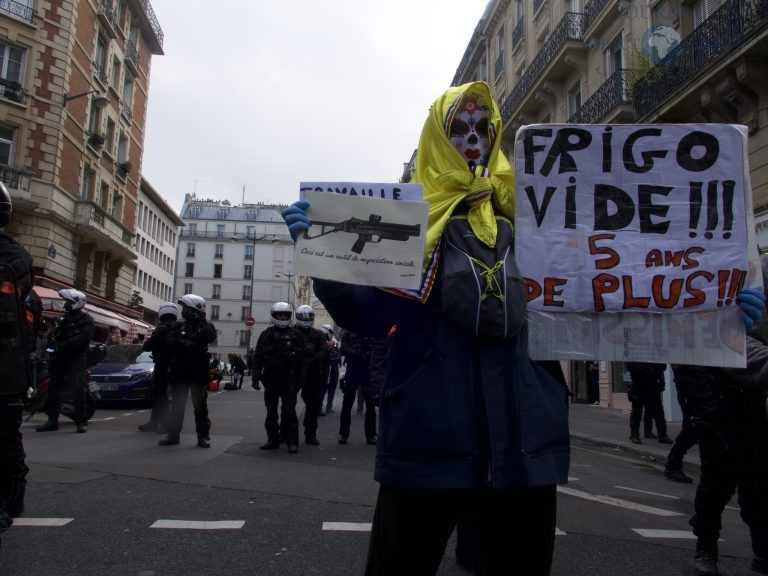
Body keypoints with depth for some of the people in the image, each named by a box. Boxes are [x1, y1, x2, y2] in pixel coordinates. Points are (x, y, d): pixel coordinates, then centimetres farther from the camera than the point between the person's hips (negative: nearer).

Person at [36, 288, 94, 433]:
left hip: (76, 358, -7)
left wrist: (61, 346, -24)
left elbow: (81, 339, -18)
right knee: (53, 388, 8)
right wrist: (52, 341, -10)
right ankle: (52, 420, 16)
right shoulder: (64, 318, 20)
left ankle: (81, 421, -6)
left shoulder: (86, 320, -3)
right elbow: (54, 334, 14)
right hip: (60, 357, 7)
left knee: (78, 391, -12)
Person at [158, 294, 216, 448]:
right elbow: (171, 342, -5)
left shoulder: (206, 326, 1)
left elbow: (211, 337, -21)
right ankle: (173, 434, 15)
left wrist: (202, 322, -19)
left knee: (200, 404, 1)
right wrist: (187, 344, -18)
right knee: (177, 404, 8)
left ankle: (203, 436, 6)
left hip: (199, 371, -3)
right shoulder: (178, 326, 10)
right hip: (180, 370, 3)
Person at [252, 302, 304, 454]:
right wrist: (256, 378, 0)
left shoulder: (295, 335, 3)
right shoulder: (266, 335, 8)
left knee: (289, 411, -5)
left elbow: (301, 359, 1)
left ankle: (292, 441, 0)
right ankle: (273, 439, 17)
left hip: (289, 380, -3)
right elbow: (257, 358, 7)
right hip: (270, 379, 3)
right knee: (271, 411, 8)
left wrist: (299, 380, -4)